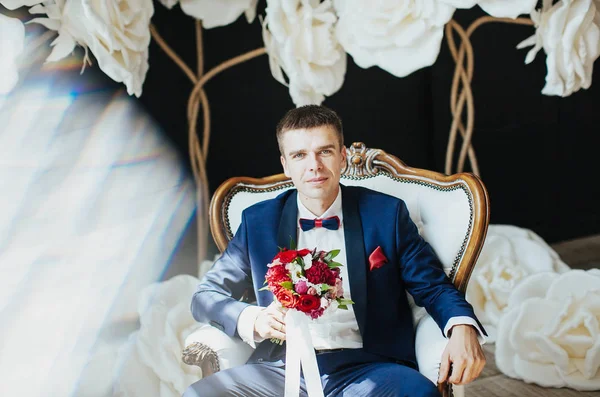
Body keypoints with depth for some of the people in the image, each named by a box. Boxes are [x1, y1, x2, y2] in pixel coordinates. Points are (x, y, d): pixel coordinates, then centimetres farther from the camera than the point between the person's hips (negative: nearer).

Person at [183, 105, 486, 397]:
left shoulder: (386, 214, 7)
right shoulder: (258, 221, 10)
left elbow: (433, 286, 10)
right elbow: (206, 296, 12)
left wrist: (463, 328, -14)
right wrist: (254, 320, -11)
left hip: (368, 369, -1)